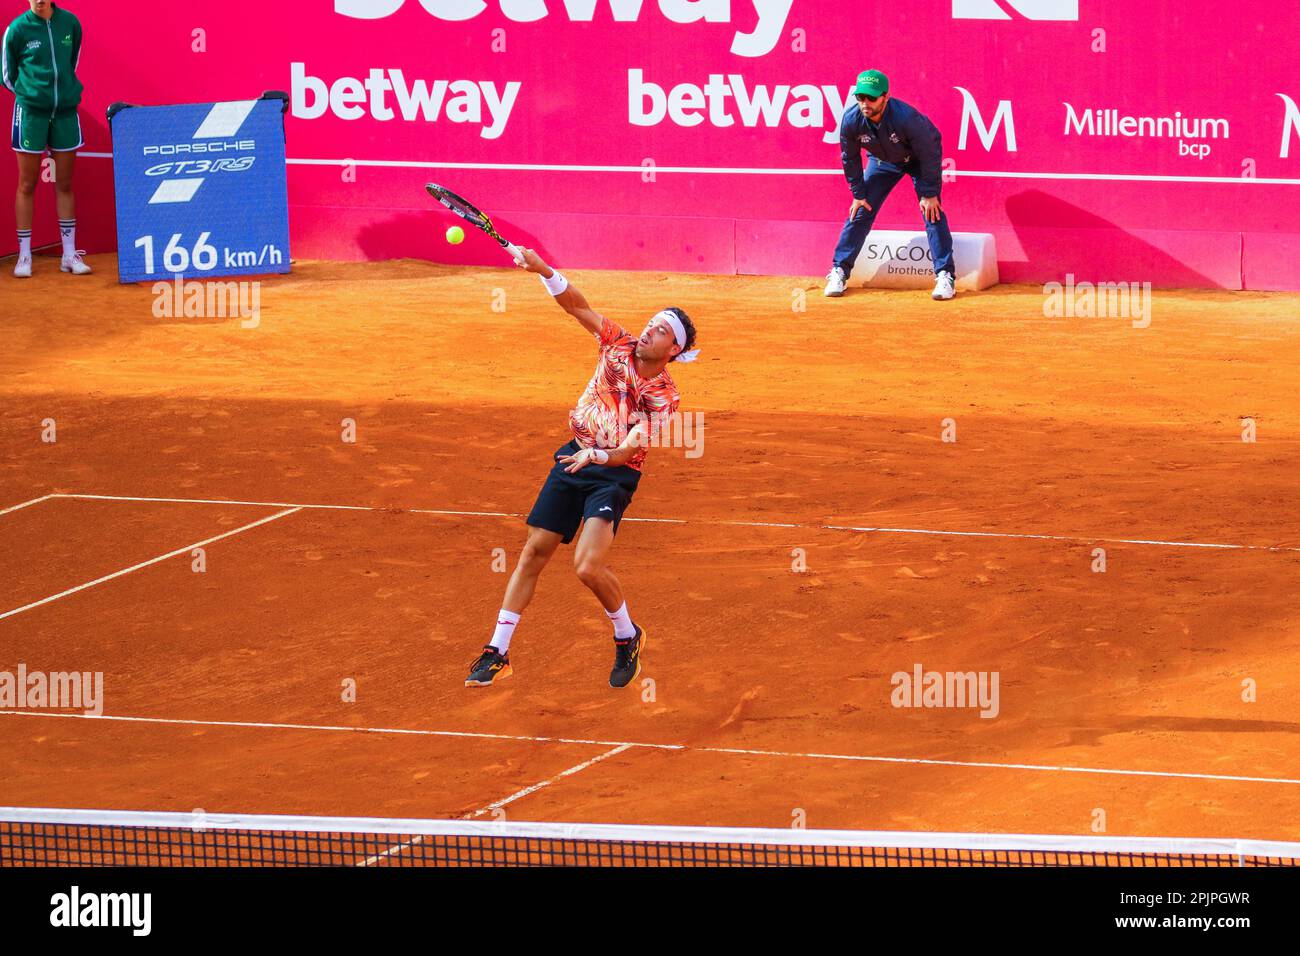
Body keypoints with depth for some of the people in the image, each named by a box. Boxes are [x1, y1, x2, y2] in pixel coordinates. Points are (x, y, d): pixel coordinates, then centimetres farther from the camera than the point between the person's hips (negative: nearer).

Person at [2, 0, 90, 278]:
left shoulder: (70, 23, 2)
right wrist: (31, 94, 8)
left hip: (65, 111, 3)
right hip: (30, 111, -3)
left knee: (65, 185, 7)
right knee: (27, 185, 1)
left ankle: (69, 255, 12)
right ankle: (24, 256, 7)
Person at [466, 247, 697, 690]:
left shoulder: (663, 398, -13)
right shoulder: (619, 345, -2)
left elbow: (629, 450, -19)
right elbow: (577, 306, -5)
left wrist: (595, 456, -35)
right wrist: (544, 271, -18)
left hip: (613, 474, -5)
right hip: (572, 458, 5)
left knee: (589, 566, -21)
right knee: (534, 552, 2)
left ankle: (627, 637, 8)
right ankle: (497, 654, 9)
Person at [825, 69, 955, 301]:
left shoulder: (907, 118, -40)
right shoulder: (851, 120, -28)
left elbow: (929, 155, -26)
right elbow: (850, 158, -9)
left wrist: (929, 194, -21)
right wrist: (858, 194, -4)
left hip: (918, 159, -3)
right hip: (882, 161, 3)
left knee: (932, 211, -15)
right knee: (860, 212, -1)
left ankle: (945, 276, -11)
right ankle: (839, 272, 8)